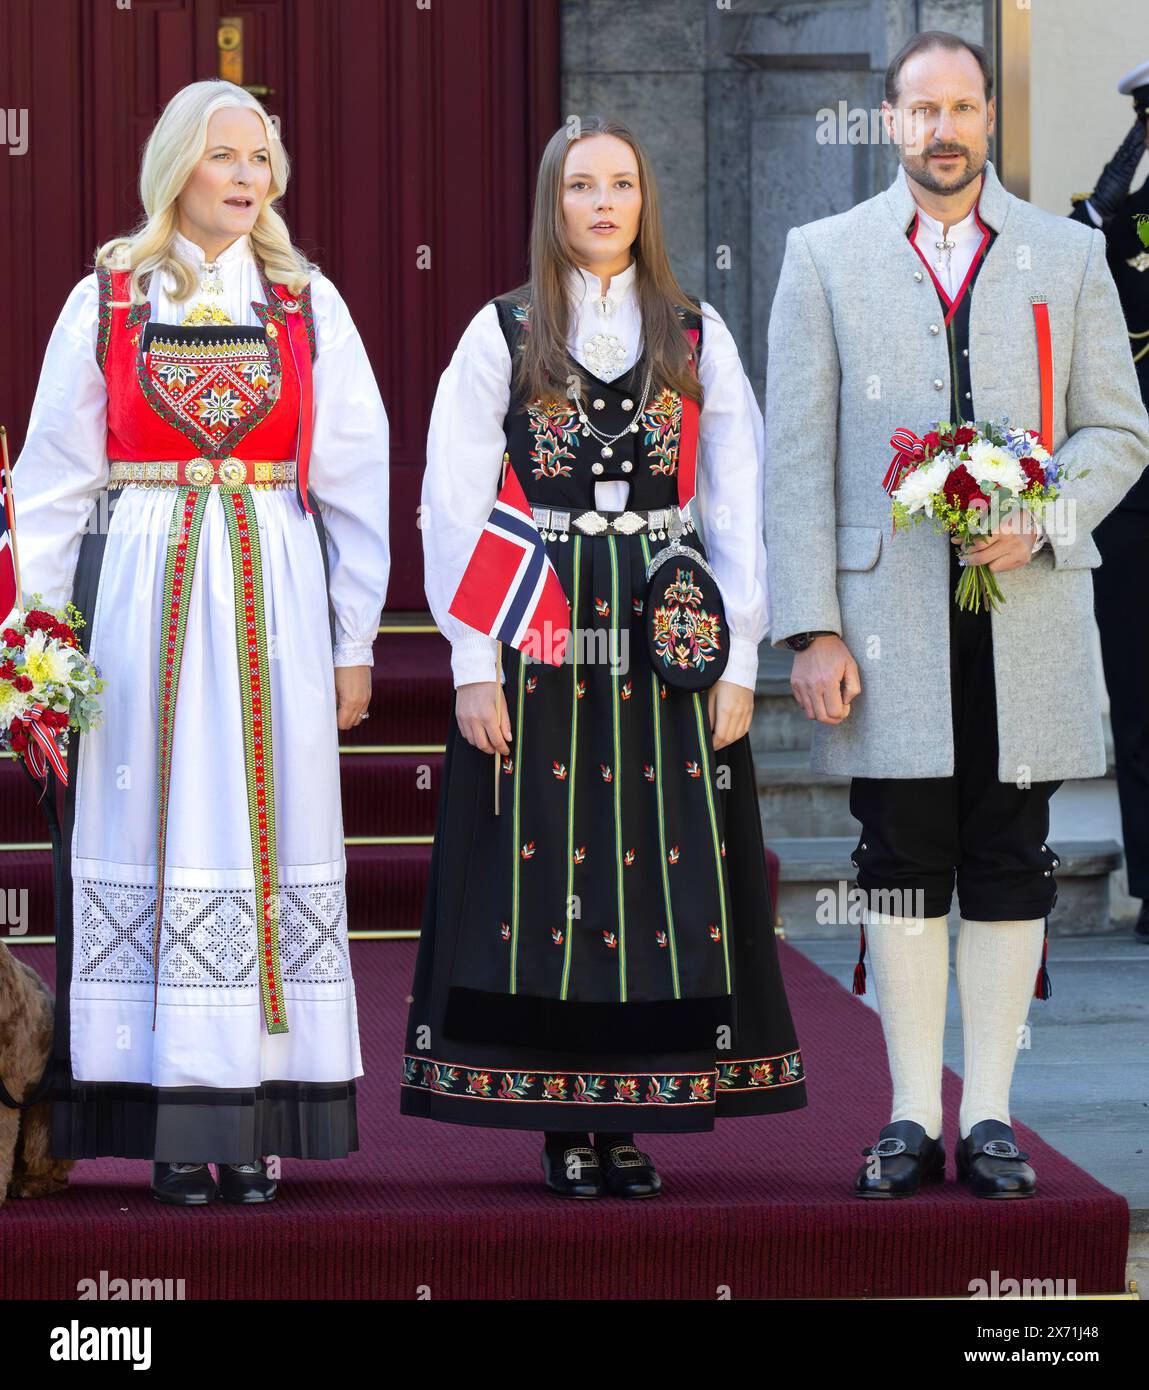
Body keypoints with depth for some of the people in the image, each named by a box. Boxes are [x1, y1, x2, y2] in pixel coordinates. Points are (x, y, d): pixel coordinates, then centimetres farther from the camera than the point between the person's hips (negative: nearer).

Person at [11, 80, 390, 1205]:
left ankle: (256, 1122, 2)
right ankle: (172, 1126, 1)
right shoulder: (106, 301, 5)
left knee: (267, 834, -1)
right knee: (153, 838, -2)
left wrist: (353, 640, 5)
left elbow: (354, 480, 8)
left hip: (276, 601, 1)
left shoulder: (309, 305, 8)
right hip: (140, 596, -1)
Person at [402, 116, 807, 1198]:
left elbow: (738, 508, 7)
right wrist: (475, 665, -8)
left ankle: (629, 1119, 6)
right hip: (540, 638, -2)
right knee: (547, 864, -2)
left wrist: (738, 660, -1)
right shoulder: (501, 336, 4)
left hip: (666, 633, 2)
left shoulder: (698, 337, 9)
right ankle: (560, 1122, 4)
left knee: (664, 873, -1)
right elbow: (454, 508, 0)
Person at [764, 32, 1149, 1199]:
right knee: (902, 868, 2)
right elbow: (797, 455, 3)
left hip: (1026, 610, 1)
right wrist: (812, 629, -5)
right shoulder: (825, 257, 7)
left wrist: (1044, 517, -10)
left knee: (1009, 870, 3)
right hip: (888, 615, -1)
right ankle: (912, 1118, 10)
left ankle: (988, 1116, 11)